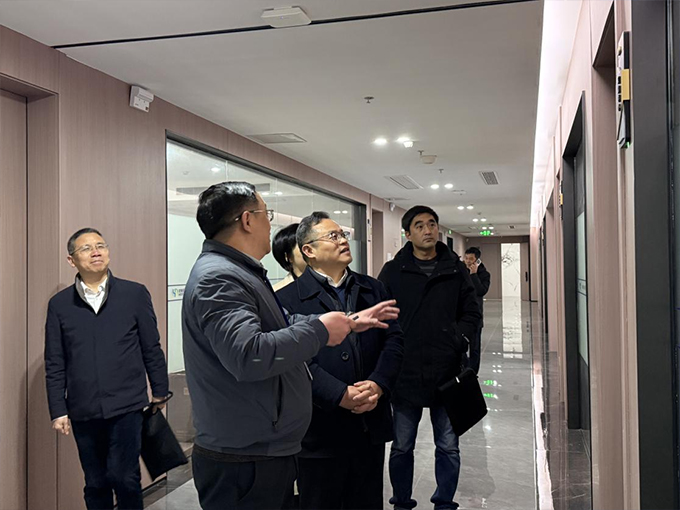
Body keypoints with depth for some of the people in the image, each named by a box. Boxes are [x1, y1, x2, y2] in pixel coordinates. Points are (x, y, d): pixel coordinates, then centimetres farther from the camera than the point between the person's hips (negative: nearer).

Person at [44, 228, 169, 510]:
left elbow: (151, 349, 4)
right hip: (82, 411, 2)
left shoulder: (135, 294, 0)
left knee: (124, 477, -5)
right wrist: (58, 410, 3)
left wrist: (159, 391, 7)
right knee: (95, 484, 12)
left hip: (126, 406, -2)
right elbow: (54, 364, 6)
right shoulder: (59, 304, 4)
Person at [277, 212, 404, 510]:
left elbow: (394, 339, 4)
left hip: (372, 426, 5)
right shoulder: (289, 298, -5)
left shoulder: (372, 289, 11)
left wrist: (378, 384, -12)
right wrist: (341, 395, -21)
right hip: (320, 431, -4)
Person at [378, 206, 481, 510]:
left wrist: (460, 341, -4)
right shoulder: (393, 271, 1)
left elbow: (471, 312, 11)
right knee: (402, 447, 11)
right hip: (405, 372, -1)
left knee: (448, 447, 11)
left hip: (446, 372, 1)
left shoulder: (455, 269, 6)